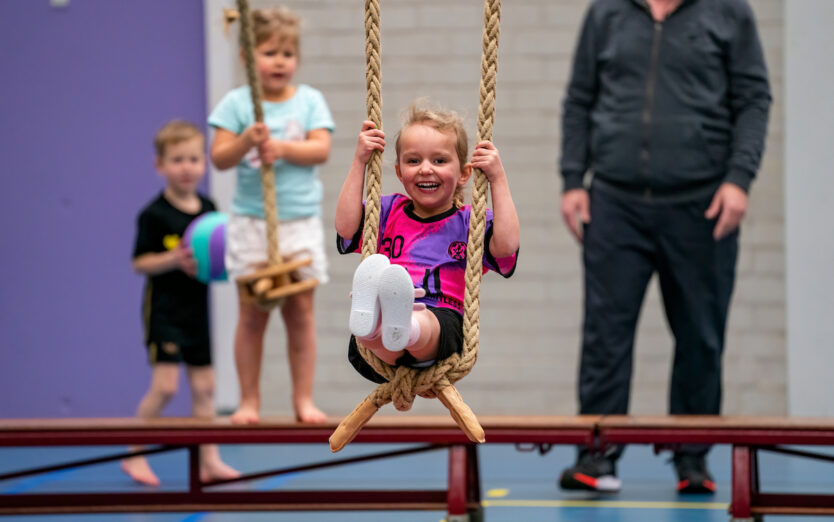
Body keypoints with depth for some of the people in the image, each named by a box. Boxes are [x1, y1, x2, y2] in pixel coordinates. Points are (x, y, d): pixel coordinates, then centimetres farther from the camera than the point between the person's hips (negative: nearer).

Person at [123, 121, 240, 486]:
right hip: (164, 308, -6)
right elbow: (140, 263, -11)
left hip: (197, 309, 6)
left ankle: (209, 460, 15)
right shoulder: (154, 215, -11)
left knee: (204, 386, 8)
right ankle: (134, 454, 1)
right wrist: (174, 260, -25)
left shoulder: (208, 209, 7)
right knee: (165, 385, -13)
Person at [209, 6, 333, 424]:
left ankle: (304, 399, 9)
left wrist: (280, 146, -19)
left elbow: (321, 149, -7)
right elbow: (219, 157, -6)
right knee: (252, 314, 1)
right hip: (251, 222, -1)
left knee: (301, 311, 2)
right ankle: (249, 400, 9)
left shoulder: (309, 100, 5)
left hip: (301, 222, 1)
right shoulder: (237, 103, 1)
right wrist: (247, 140, -23)